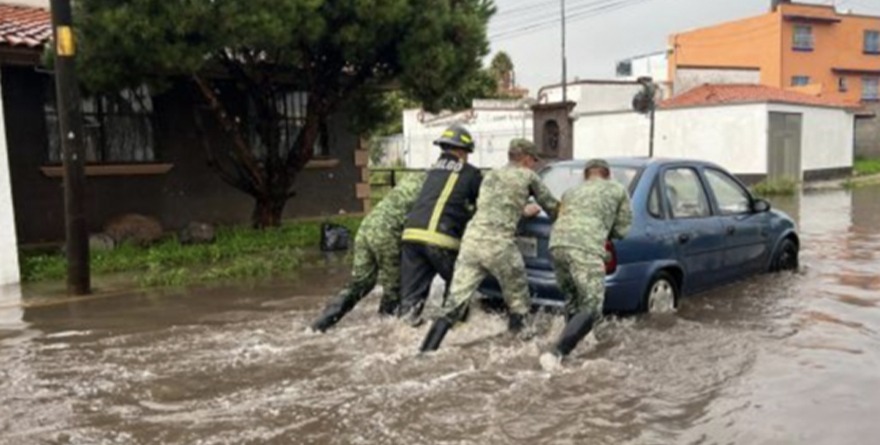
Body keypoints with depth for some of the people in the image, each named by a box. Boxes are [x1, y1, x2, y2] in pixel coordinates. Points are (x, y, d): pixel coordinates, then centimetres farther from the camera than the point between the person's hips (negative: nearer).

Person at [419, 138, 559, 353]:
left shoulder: (491, 175, 25)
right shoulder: (528, 176, 11)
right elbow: (552, 207, 19)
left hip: (472, 239, 5)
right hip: (499, 244, -5)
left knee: (454, 306, 5)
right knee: (518, 306, 13)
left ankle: (425, 353, -1)